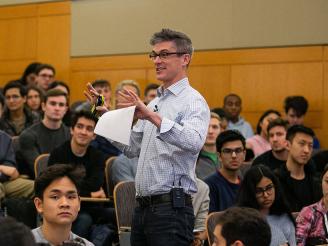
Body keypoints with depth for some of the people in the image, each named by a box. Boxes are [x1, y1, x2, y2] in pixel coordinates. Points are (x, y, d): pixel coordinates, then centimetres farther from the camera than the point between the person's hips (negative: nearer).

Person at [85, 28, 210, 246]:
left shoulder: (193, 101, -8)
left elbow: (194, 142, -28)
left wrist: (152, 116, -36)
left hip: (171, 209, -8)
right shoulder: (155, 103, 20)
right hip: (143, 208, 8)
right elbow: (132, 148, 21)